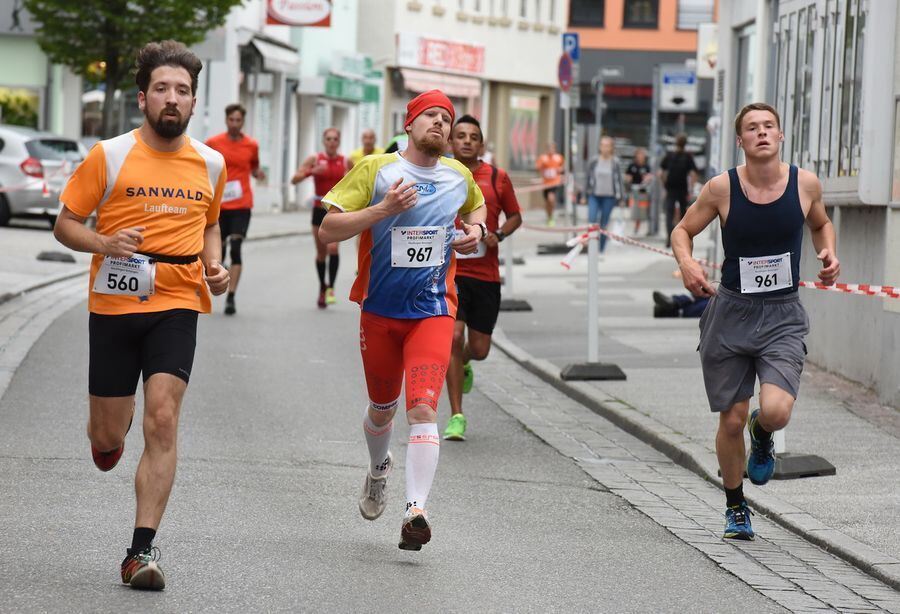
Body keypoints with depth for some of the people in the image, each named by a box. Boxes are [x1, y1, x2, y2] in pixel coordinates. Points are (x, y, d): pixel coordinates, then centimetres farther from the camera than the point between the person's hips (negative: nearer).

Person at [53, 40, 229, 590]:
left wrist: (215, 266, 5)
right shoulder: (109, 157, -4)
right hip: (114, 304, -1)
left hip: (177, 306, 1)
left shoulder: (210, 164, 7)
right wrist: (104, 244, -18)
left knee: (163, 421, -14)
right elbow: (66, 224, 1)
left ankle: (142, 551, -12)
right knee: (108, 433, 6)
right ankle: (110, 433, 47)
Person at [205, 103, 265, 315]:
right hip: (218, 204, 1)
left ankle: (231, 296, -13)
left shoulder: (251, 145, 3)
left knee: (236, 248, -12)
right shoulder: (213, 143, 1)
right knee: (219, 249, 8)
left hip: (242, 204, -1)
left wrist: (258, 173, -4)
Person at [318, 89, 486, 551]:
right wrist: (383, 209, -23)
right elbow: (328, 230, -11)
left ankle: (416, 511, -24)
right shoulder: (375, 170, -6)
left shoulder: (460, 176, 5)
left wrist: (477, 229, 7)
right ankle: (378, 470, 49)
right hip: (380, 309, 0)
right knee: (382, 409, 16)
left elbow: (478, 206, 30)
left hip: (434, 310, 0)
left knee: (423, 407, -18)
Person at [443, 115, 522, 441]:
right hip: (449, 271, -2)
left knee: (479, 349, 6)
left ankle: (462, 366, 46)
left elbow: (515, 216, 12)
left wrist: (498, 235, -6)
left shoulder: (497, 178, 3)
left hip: (486, 275, 2)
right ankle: (456, 417, -9)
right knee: (453, 337, -16)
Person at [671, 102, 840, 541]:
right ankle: (735, 508, 29)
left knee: (776, 411, -20)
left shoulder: (805, 184, -3)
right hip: (730, 312, 0)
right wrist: (686, 263, -15)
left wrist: (828, 254, -2)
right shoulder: (722, 188, -8)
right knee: (732, 420, 6)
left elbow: (820, 224, 18)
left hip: (783, 316, 0)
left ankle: (762, 437, 19)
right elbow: (683, 230, 5)